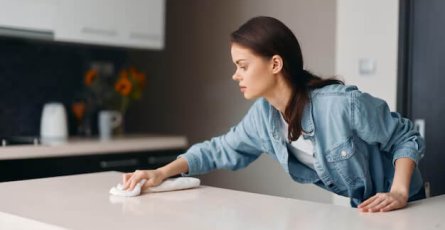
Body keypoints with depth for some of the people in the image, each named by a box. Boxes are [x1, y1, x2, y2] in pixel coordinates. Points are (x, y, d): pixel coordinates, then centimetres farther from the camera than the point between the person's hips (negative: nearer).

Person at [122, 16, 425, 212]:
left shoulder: (343, 104, -31)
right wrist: (162, 173, -10)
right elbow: (221, 149, 0)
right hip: (350, 208, 5)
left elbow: (407, 138, -18)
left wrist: (399, 193, -32)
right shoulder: (263, 115, -11)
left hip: (398, 208, -4)